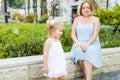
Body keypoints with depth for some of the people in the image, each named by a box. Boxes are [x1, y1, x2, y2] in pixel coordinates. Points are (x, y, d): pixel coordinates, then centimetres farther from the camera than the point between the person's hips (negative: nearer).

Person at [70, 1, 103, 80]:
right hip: (79, 44, 2)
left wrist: (87, 44, -22)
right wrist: (77, 42, -15)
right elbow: (73, 34, 5)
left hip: (92, 44, -2)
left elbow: (95, 34, -8)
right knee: (78, 51, -31)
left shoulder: (95, 19, 3)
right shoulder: (77, 19, 11)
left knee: (88, 52, -34)